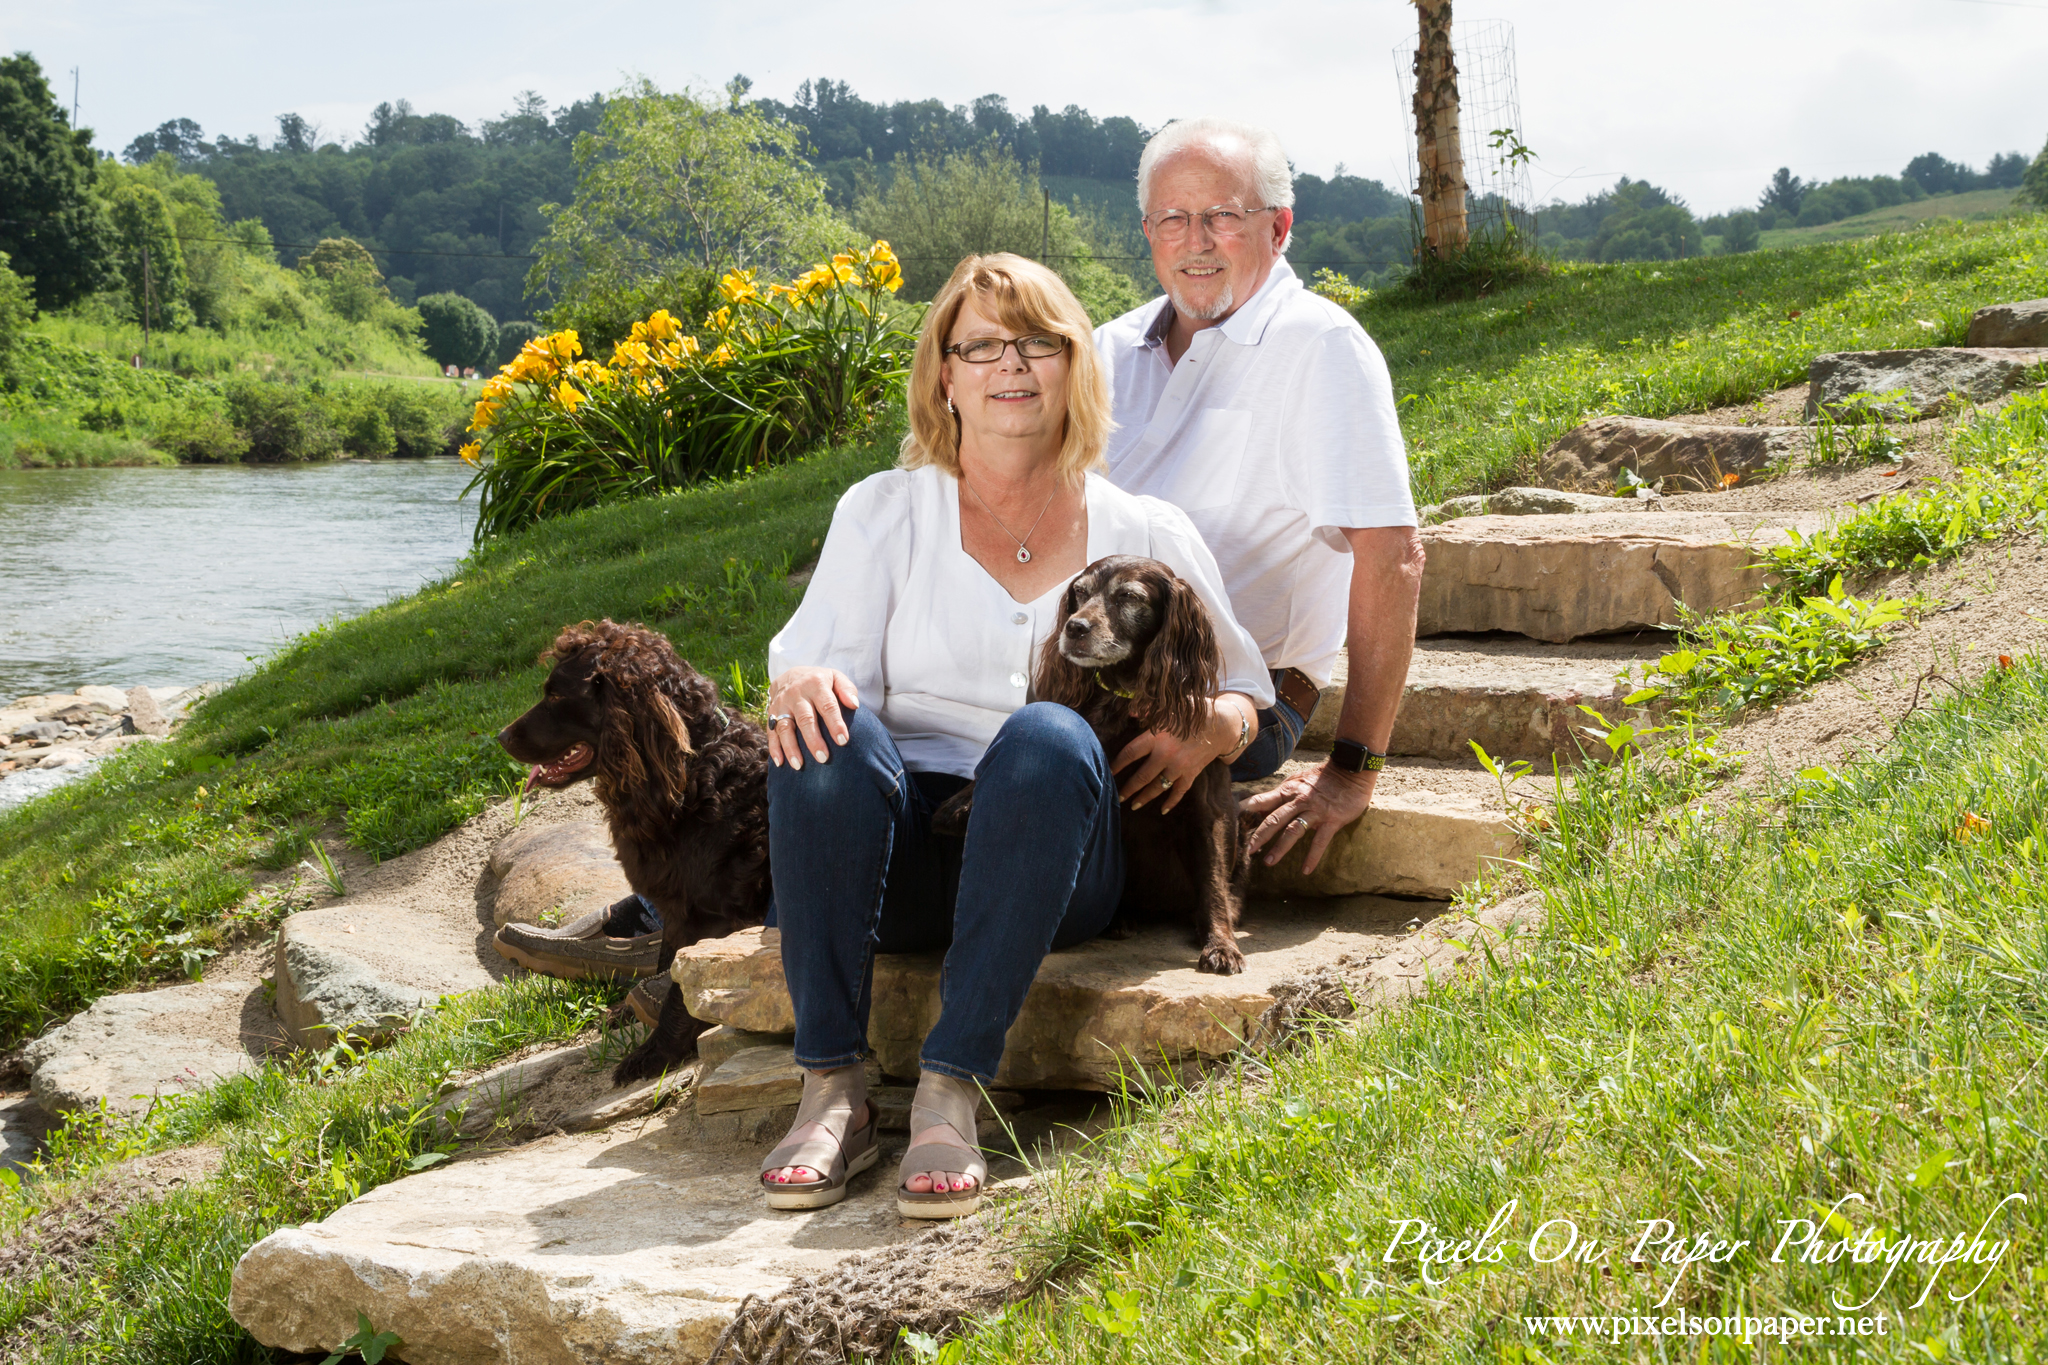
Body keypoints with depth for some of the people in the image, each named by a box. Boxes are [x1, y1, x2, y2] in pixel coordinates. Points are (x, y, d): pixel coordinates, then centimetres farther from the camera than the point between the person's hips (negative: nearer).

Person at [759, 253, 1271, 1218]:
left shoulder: (1145, 533, 13)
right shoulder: (883, 512, 13)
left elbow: (1247, 687, 17)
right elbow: (817, 662, 5)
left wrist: (1216, 724, -8)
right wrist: (798, 687, -21)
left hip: (1052, 866, 0)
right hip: (902, 858, 1)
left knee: (1049, 736, -34)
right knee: (824, 735, -32)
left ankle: (952, 1092, -36)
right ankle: (832, 1089, -31)